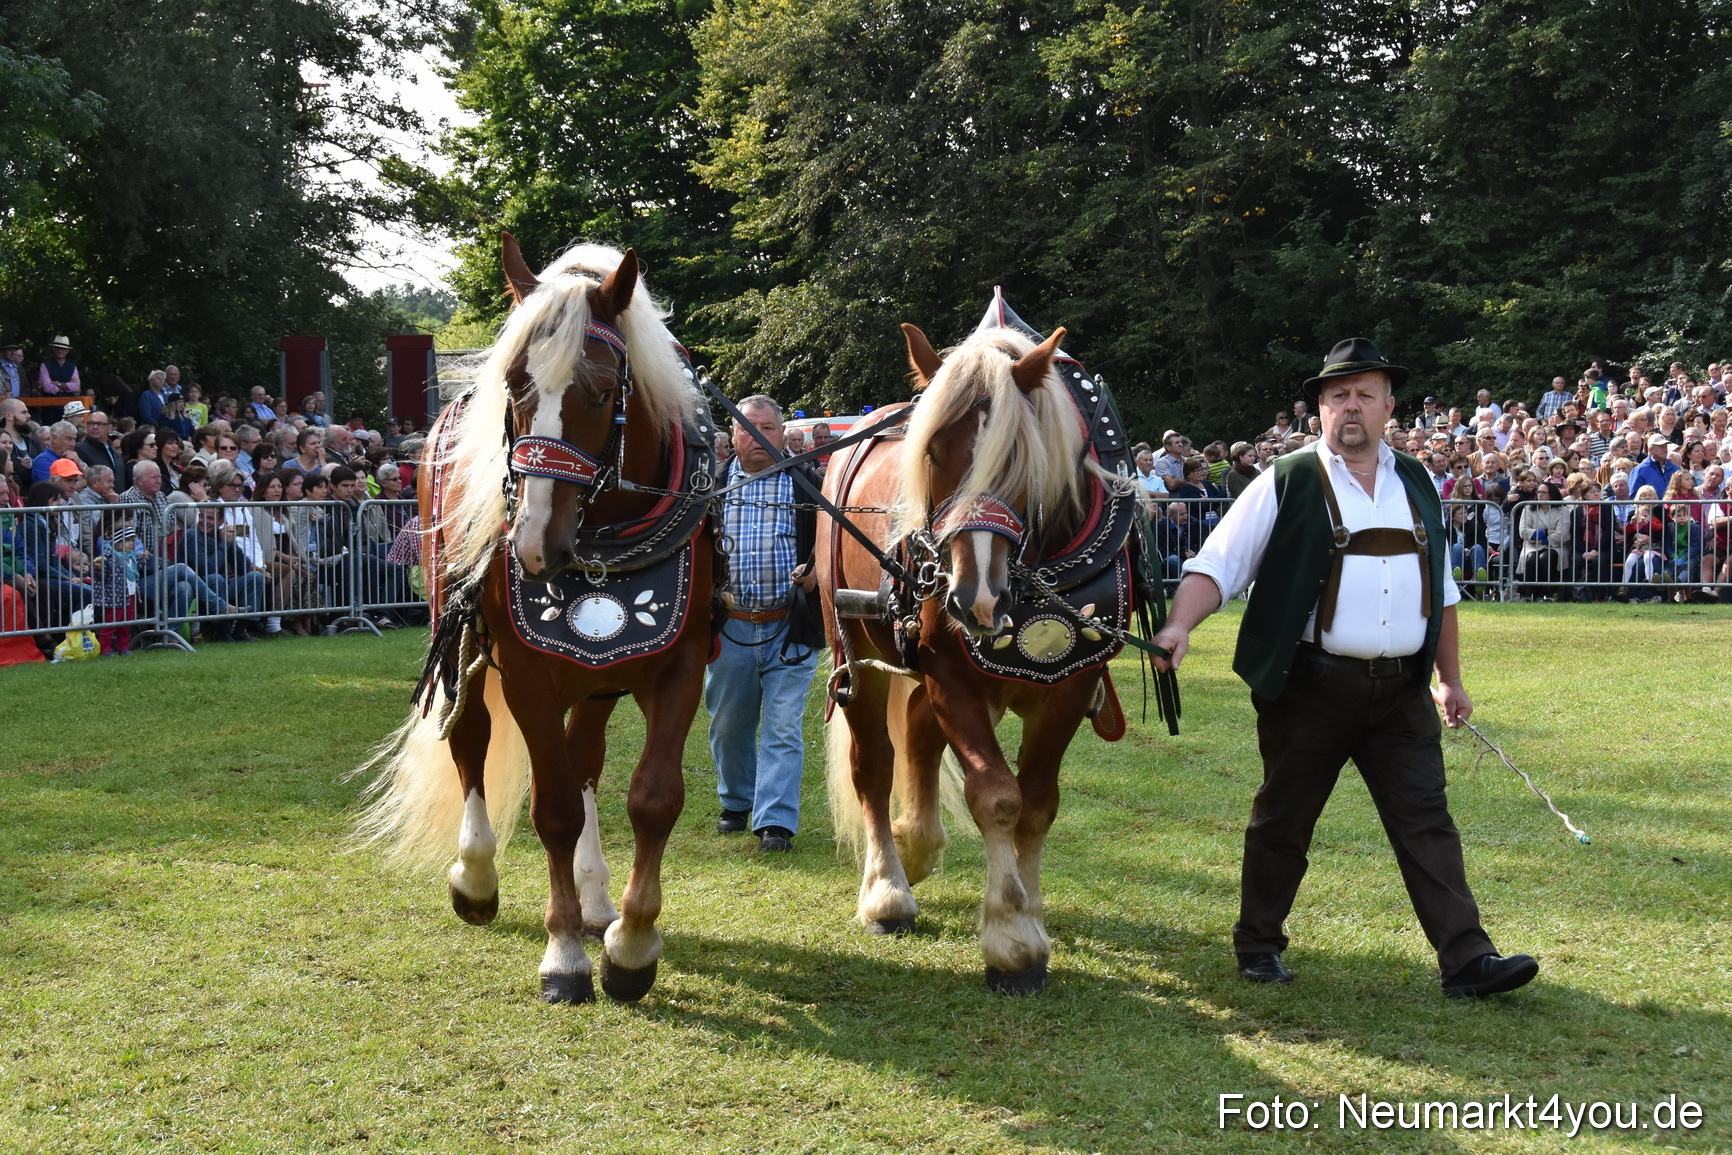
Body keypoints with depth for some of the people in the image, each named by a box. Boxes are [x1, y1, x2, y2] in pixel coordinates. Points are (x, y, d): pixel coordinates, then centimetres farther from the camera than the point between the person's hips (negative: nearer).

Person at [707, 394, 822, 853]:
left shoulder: (808, 483, 2)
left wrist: (818, 571, -13)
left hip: (789, 628, -2)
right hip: (728, 625, 2)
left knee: (784, 727, -6)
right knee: (728, 724, 14)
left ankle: (776, 821, -3)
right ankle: (736, 803, 35)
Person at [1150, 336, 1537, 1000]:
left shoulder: (1417, 486, 13)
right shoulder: (1287, 484, -3)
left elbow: (1440, 588, 22)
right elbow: (1217, 565, -7)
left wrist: (1451, 678, 22)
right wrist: (1180, 626, -24)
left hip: (1401, 691, 4)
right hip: (1310, 688, -4)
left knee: (1427, 821, 1)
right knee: (1284, 821, 8)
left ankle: (1466, 960, 2)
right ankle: (1258, 945, 24)